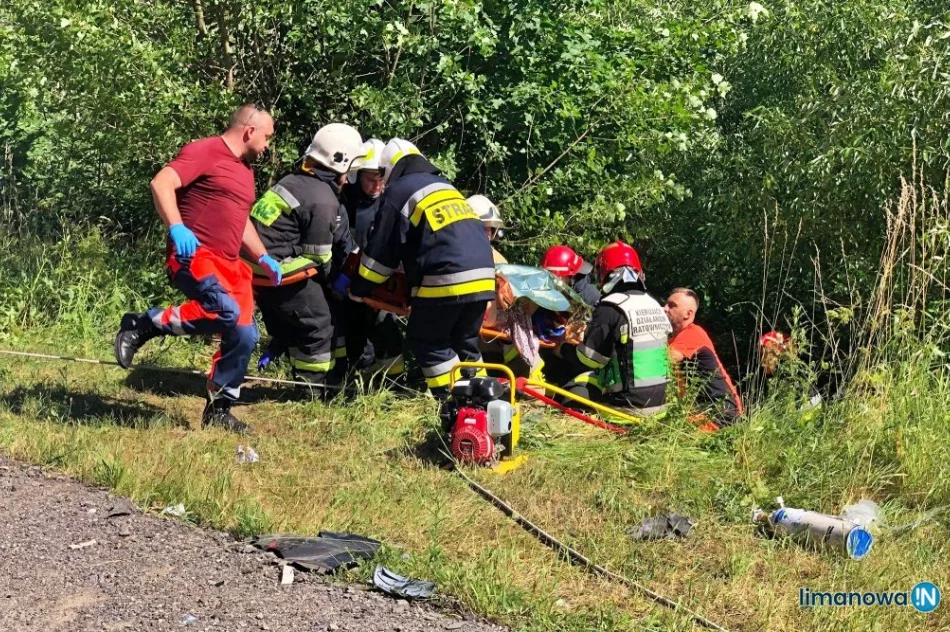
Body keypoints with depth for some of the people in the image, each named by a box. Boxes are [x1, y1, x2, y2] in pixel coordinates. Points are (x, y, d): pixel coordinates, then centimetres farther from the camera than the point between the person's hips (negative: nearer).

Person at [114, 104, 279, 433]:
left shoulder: (245, 170, 23)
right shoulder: (204, 152, -5)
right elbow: (161, 183, -17)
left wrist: (263, 258, 23)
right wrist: (176, 227, -30)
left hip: (229, 265, 9)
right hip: (194, 255, -9)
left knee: (244, 336, 2)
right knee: (227, 313, -31)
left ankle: (218, 409, 16)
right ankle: (142, 325, -15)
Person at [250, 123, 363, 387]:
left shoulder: (294, 181, 11)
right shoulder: (322, 201, -17)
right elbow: (319, 257, -12)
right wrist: (335, 279, 7)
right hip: (283, 273, -9)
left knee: (286, 323, 21)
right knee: (320, 324, 4)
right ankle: (313, 385, 10)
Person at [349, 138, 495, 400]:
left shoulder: (398, 192, 5)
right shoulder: (445, 186, 27)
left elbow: (380, 252, 6)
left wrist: (358, 290, 18)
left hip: (445, 281, -7)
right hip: (482, 277, 7)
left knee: (425, 341, 8)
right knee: (465, 342, 20)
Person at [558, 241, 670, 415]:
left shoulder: (611, 308, -13)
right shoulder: (654, 305, 8)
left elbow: (589, 358, -11)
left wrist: (564, 349, 9)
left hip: (628, 403, -7)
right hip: (658, 399, 7)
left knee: (567, 394, 7)